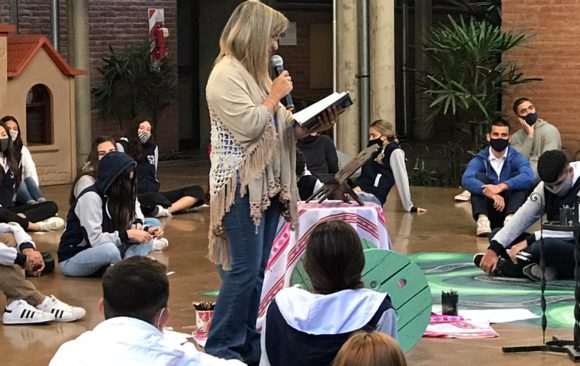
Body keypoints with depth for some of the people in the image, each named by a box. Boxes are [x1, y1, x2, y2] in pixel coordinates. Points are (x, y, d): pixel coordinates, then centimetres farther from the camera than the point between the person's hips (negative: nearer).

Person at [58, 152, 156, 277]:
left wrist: (144, 232, -11)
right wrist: (128, 235, -24)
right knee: (109, 249, -39)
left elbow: (121, 232, 5)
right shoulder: (91, 197, -21)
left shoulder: (115, 196, 4)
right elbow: (95, 240, -26)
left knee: (145, 242, -6)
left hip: (99, 253, 9)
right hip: (72, 260, -9)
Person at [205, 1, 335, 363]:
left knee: (258, 271, 10)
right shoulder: (226, 74, -12)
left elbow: (277, 129, 21)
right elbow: (248, 126, -22)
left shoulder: (256, 74, 18)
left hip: (267, 185, 9)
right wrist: (275, 95, -9)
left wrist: (312, 126, 6)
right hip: (242, 186, -9)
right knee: (244, 270, -11)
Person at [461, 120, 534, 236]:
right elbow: (466, 179, -23)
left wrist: (502, 186, -40)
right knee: (477, 176, -18)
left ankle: (510, 218, -37)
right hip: (488, 211, 0)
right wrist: (489, 192, -41)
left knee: (519, 176, -20)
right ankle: (482, 219, -35)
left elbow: (528, 176, -26)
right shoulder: (480, 159, -2)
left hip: (509, 209, 0)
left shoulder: (516, 158, -2)